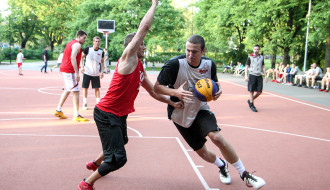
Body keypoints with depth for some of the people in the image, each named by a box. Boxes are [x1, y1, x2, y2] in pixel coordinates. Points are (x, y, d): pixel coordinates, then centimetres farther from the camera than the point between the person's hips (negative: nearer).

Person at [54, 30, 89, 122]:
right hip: (69, 70, -10)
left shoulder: (71, 43, 20)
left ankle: (58, 110, 27)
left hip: (63, 69, 10)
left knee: (67, 90, 22)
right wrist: (77, 73, -28)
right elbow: (73, 58, -25)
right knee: (76, 91, -9)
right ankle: (76, 115, -11)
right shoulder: (77, 45, -12)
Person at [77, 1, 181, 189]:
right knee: (118, 158, -11)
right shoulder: (128, 58, -14)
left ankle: (95, 164, 55)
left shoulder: (140, 69, 12)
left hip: (120, 114, 10)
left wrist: (172, 102, 11)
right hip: (107, 115, -10)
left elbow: (154, 92, 21)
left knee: (121, 142, 33)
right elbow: (144, 27, -20)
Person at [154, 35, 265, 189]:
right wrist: (176, 92, -37)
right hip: (180, 114, -1)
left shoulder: (209, 64, -9)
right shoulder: (174, 64, -22)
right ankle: (221, 165, 42)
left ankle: (244, 174, -9)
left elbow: (213, 85, 8)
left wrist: (217, 91, -17)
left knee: (216, 137, -25)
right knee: (201, 152, 6)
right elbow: (157, 87, -19)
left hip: (200, 109, 1)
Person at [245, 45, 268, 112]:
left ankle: (250, 100, 23)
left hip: (259, 76, 4)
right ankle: (252, 105, 8)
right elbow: (246, 67, -2)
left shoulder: (261, 57, 11)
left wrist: (265, 76, 8)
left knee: (259, 92, 1)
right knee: (251, 91, -1)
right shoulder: (250, 57, -1)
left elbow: (263, 67, 15)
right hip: (252, 75, -4)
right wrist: (246, 76, -13)